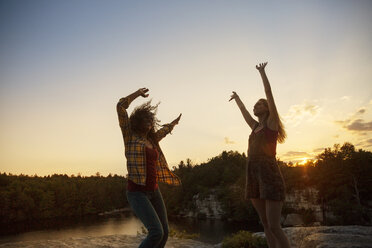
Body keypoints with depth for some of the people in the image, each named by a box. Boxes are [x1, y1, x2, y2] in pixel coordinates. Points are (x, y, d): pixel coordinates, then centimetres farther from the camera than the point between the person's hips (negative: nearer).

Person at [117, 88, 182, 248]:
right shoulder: (130, 135, -3)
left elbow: (161, 132, 37)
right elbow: (120, 107, -11)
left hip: (154, 192, 7)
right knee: (156, 232, -21)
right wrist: (137, 93, -1)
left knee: (164, 233, 10)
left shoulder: (151, 140, 13)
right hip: (137, 193, -7)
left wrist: (173, 123, 53)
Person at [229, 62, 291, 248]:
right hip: (254, 177, 7)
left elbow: (269, 92, -3)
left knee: (274, 227, -11)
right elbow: (244, 111, 37)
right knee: (265, 224, 8)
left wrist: (262, 72, 3)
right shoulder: (256, 127, 18)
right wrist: (237, 99, 52)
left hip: (270, 176, -7)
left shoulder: (272, 123, 2)